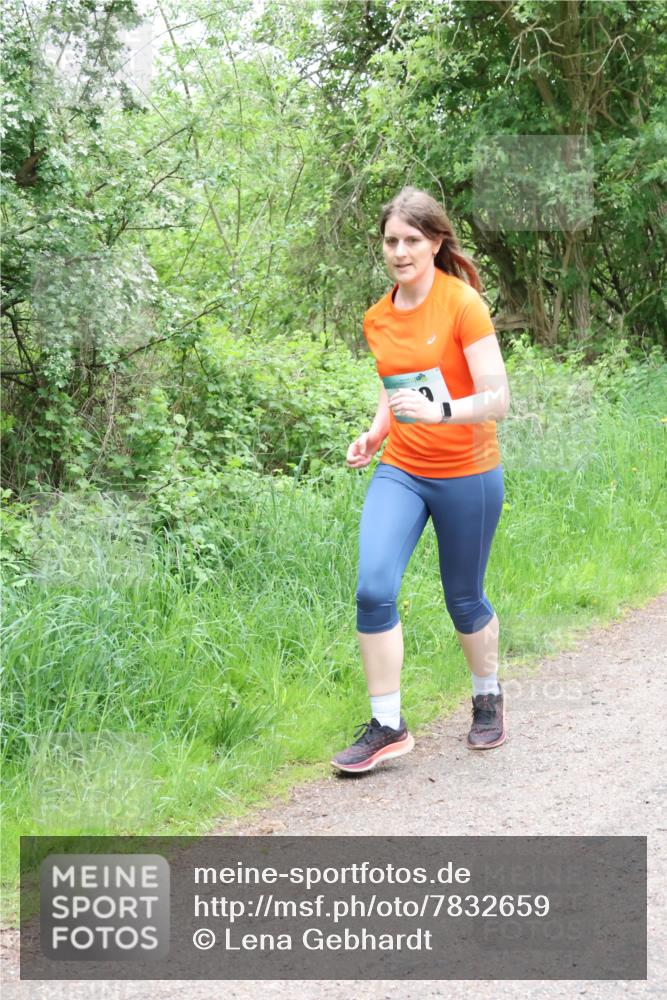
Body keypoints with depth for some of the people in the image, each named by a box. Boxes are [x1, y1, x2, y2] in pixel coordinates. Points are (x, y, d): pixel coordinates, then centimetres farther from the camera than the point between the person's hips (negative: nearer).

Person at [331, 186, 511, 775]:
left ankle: (488, 698, 39)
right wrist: (375, 433, 3)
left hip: (467, 474, -4)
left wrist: (441, 411, -35)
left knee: (463, 598, 10)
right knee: (373, 587, -14)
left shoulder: (462, 304, -14)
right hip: (400, 471, 4)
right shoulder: (378, 319, 4)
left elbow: (496, 398, -18)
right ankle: (387, 726, -4)